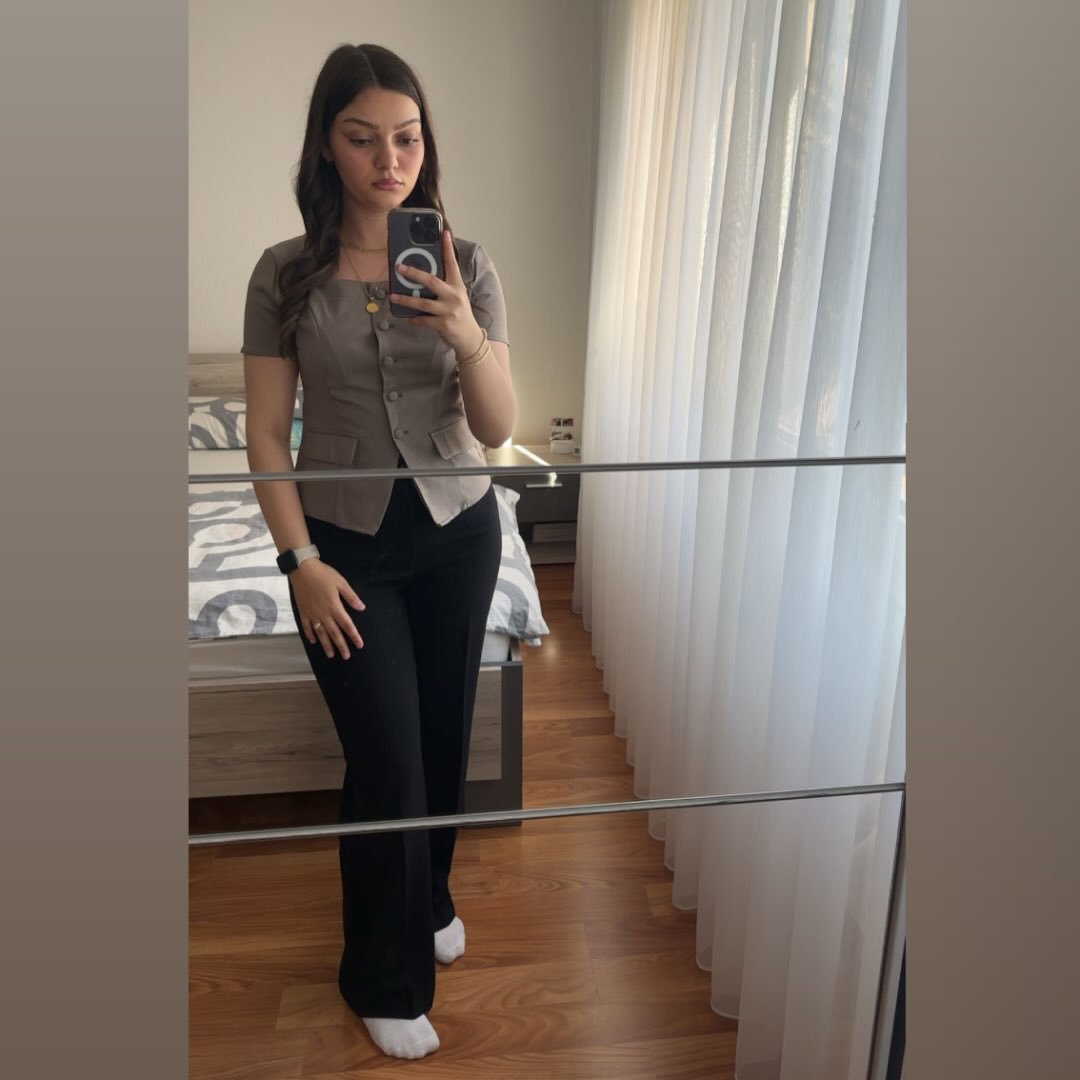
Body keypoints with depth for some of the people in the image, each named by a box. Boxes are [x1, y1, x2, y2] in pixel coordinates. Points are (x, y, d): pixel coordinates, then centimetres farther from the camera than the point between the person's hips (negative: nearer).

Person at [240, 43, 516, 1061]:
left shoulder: (467, 266, -3)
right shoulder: (287, 272, -6)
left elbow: (498, 428, -9)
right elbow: (267, 434, -4)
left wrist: (467, 337, -27)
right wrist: (302, 561, -10)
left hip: (457, 530, 2)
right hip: (345, 540, -2)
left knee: (443, 736, 14)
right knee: (385, 760, 0)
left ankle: (427, 898, 44)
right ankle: (386, 979, 24)